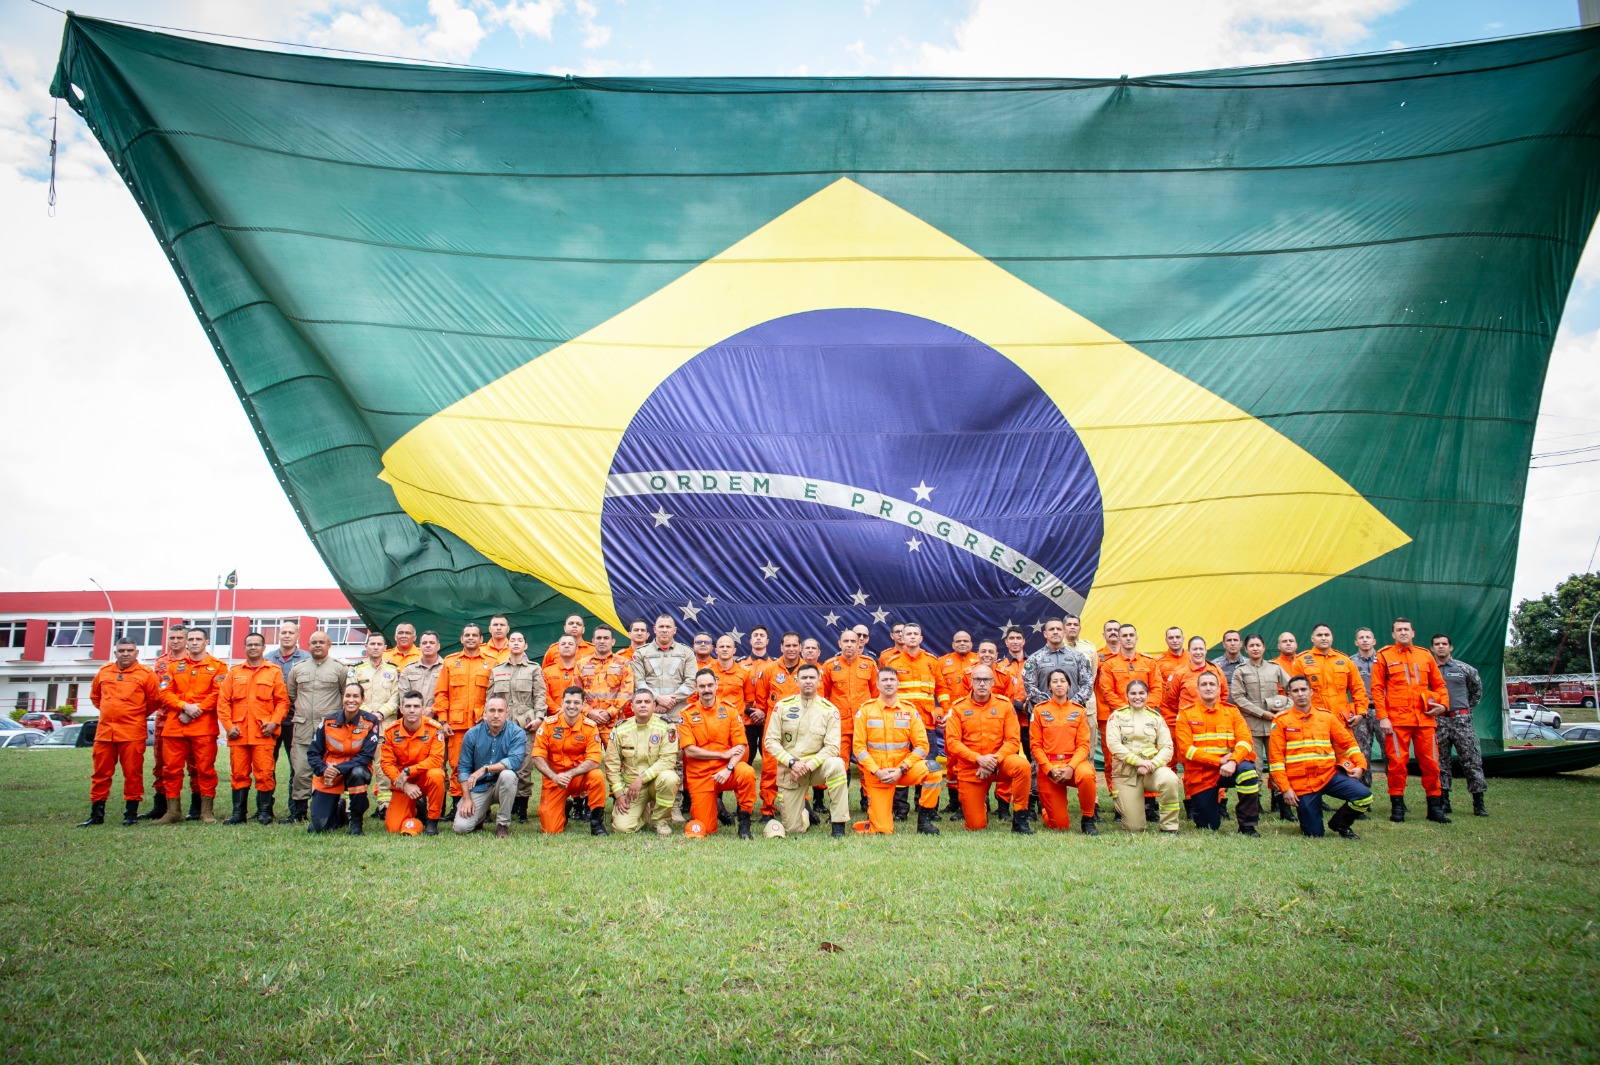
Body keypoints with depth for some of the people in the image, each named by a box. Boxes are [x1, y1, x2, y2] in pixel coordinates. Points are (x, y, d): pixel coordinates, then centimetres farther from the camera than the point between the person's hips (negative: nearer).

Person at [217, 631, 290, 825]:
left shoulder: (274, 672, 8)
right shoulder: (234, 672, 14)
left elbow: (282, 701, 4)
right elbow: (223, 701, 8)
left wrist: (274, 722, -9)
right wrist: (228, 725, -3)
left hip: (263, 733, -2)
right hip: (238, 733, 2)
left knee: (264, 773, -4)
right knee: (238, 774, 6)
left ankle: (264, 812, 5)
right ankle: (239, 812, 13)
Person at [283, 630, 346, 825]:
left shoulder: (339, 668, 6)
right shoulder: (298, 669, 14)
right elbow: (289, 696, 22)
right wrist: (298, 712, 14)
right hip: (302, 729, 3)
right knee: (300, 771, 0)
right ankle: (298, 811, 7)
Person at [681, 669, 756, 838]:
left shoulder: (729, 709, 2)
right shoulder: (687, 714, 0)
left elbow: (740, 746, -4)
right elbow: (689, 750, -9)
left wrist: (729, 768, -21)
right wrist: (724, 754, -11)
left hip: (725, 769, 0)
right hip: (699, 776, 0)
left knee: (747, 773, -33)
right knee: (706, 829, -5)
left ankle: (744, 822, -15)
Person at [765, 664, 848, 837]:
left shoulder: (830, 710, -4)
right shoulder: (783, 706, -1)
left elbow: (832, 746, -11)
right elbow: (771, 741, -5)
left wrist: (808, 765, -21)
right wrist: (792, 762, -17)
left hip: (816, 766, -1)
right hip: (789, 771, 1)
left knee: (836, 764, -35)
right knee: (793, 828, -2)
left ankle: (838, 824, -21)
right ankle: (805, 812, 37)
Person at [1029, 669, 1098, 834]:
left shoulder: (1079, 711, 7)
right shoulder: (1040, 710, 4)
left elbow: (1083, 744, 1)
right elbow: (1036, 745, 1)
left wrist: (1071, 767, -16)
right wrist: (1050, 769, -12)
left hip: (1074, 762, 1)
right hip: (1048, 767, -1)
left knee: (1087, 775, -37)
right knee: (1059, 825, -6)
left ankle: (1087, 820, -13)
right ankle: (1045, 808, 32)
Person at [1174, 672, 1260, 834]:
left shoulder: (1232, 711, 6)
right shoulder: (1186, 714, 0)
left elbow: (1245, 740, -7)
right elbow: (1186, 749, -10)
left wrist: (1232, 762, -27)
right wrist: (1219, 761, -19)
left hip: (1228, 769, 1)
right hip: (1201, 775, -1)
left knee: (1247, 770, -33)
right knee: (1209, 826, -1)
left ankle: (1247, 826, -18)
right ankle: (1195, 804, 36)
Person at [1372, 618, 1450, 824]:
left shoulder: (1425, 656, 13)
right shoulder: (1384, 656, 4)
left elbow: (1439, 684, 17)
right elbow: (1377, 688, -1)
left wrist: (1443, 704, -2)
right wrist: (1382, 717, -9)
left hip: (1425, 719, 3)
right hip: (1397, 720, -3)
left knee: (1430, 762, 5)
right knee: (1397, 762, -2)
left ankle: (1434, 807, 14)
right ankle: (1397, 806, 7)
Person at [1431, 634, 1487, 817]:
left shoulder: (1463, 668, 5)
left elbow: (1477, 689, 19)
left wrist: (1468, 708, 16)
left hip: (1461, 719, 0)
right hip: (1437, 721, 1)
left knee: (1472, 760, -3)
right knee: (1440, 762, 4)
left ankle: (1478, 803, 2)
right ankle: (1443, 801, 9)